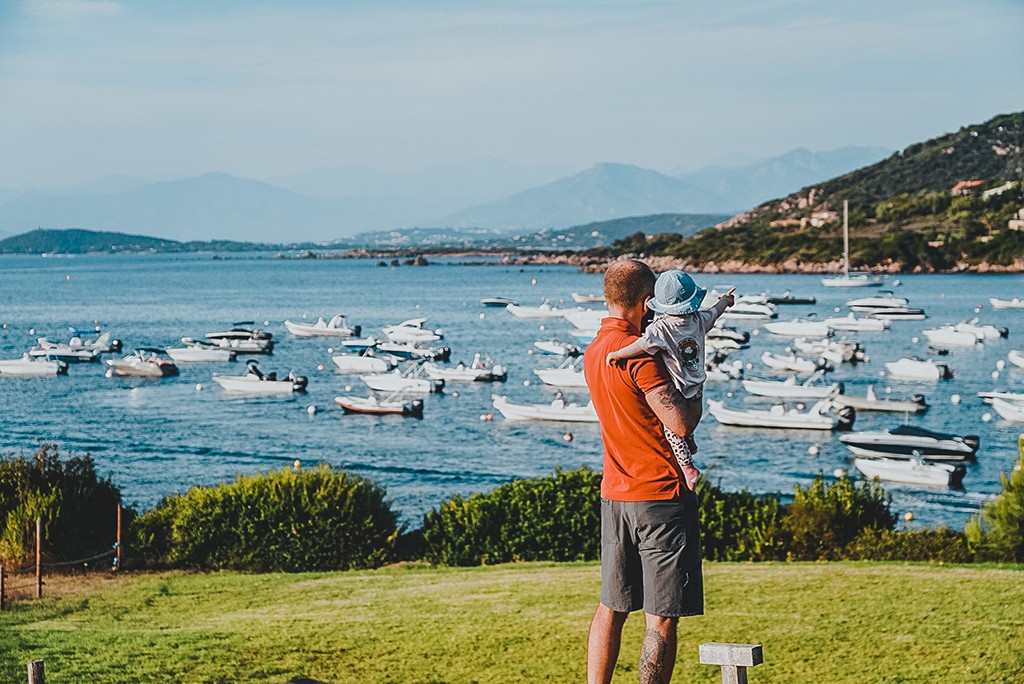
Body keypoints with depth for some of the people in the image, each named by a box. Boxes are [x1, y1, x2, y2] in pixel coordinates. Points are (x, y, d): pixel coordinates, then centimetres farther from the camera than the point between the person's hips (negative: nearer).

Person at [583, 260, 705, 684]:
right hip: (661, 494, -8)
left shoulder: (593, 352, 10)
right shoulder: (639, 352, -16)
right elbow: (679, 423, -23)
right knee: (662, 617, -2)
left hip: (614, 494, 8)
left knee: (611, 607, 15)